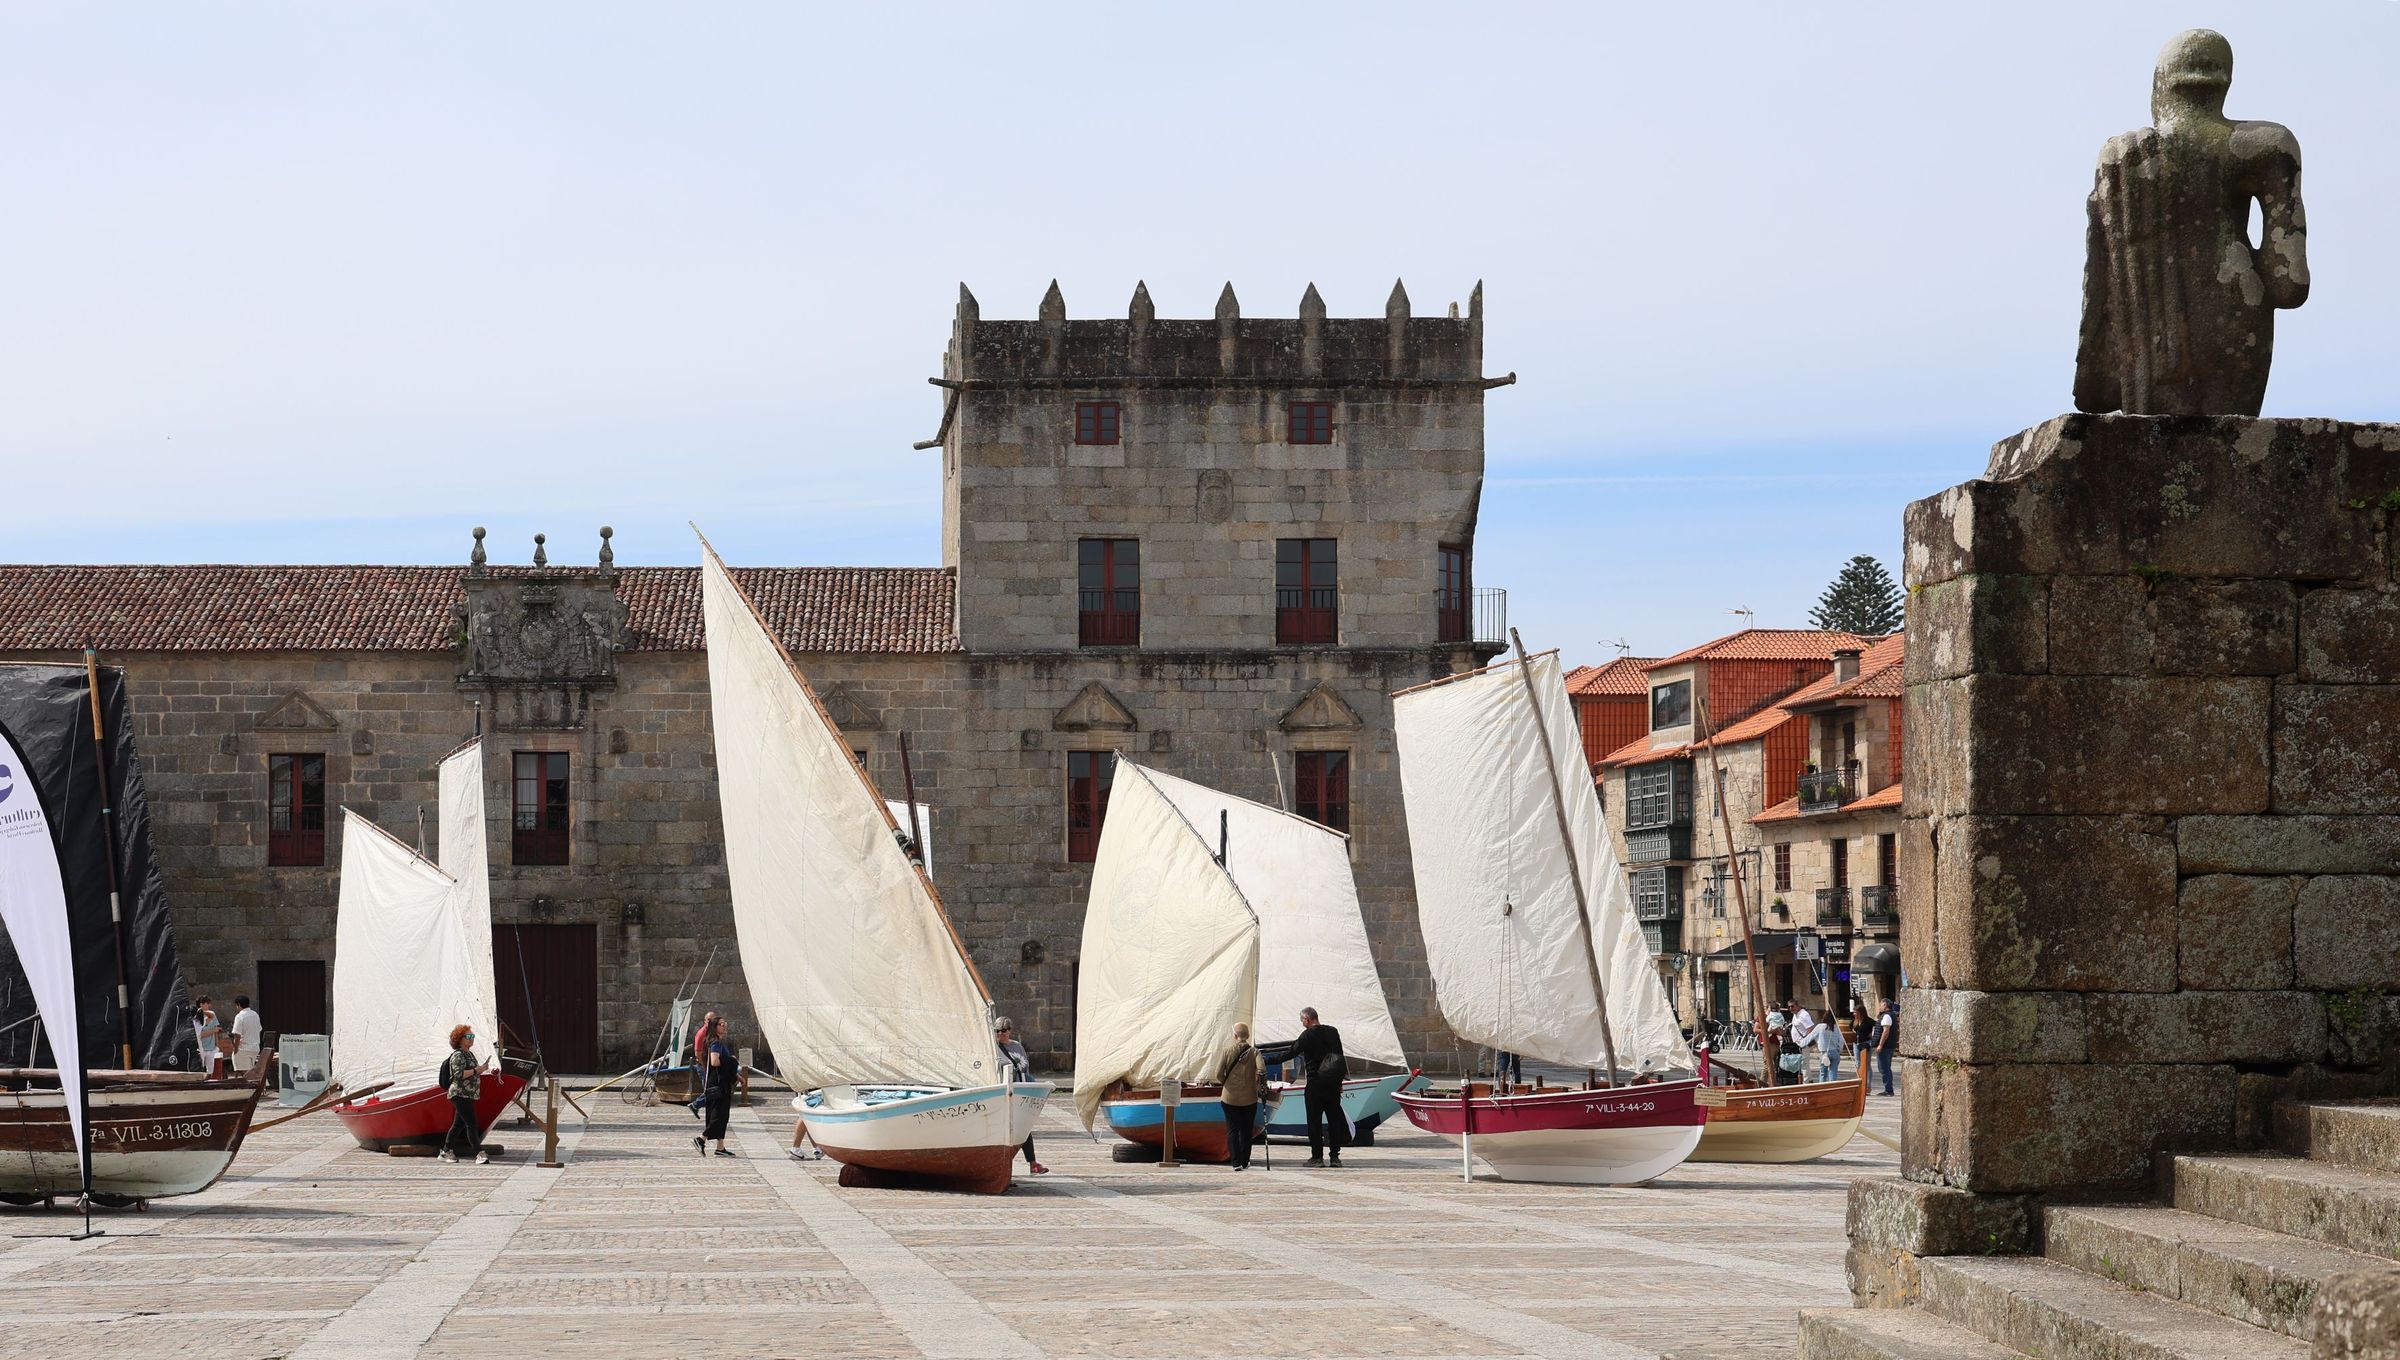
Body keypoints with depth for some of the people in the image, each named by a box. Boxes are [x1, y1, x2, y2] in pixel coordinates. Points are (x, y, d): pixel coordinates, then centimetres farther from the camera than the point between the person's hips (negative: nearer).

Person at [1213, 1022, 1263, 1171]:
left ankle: (1236, 1161, -8)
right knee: (1246, 1130, 14)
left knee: (1232, 1130, 4)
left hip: (1229, 1097, -1)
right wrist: (1257, 1085, 0)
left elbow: (1218, 1074, -8)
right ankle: (1245, 1162, 18)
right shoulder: (1254, 1052, -4)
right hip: (1249, 1098, 1)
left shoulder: (1227, 1051, -5)